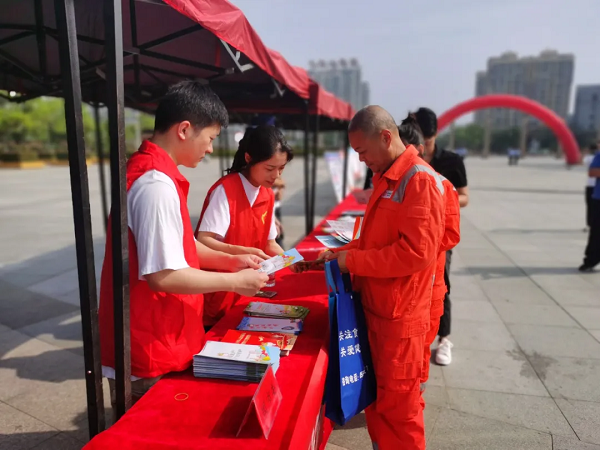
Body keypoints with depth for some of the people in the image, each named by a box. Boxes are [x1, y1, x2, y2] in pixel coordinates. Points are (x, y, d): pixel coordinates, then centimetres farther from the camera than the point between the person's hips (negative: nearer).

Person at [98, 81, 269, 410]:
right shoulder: (157, 184, -24)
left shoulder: (150, 171, 8)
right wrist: (233, 281, -16)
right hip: (150, 350, -9)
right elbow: (163, 275, -26)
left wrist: (228, 261, 7)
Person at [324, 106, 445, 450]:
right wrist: (342, 253, 5)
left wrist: (354, 261, -17)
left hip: (400, 316, -8)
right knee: (377, 397, 20)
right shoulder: (386, 178, 11)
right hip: (376, 307, 8)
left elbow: (417, 251, -24)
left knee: (398, 405, 9)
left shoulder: (420, 180, -17)